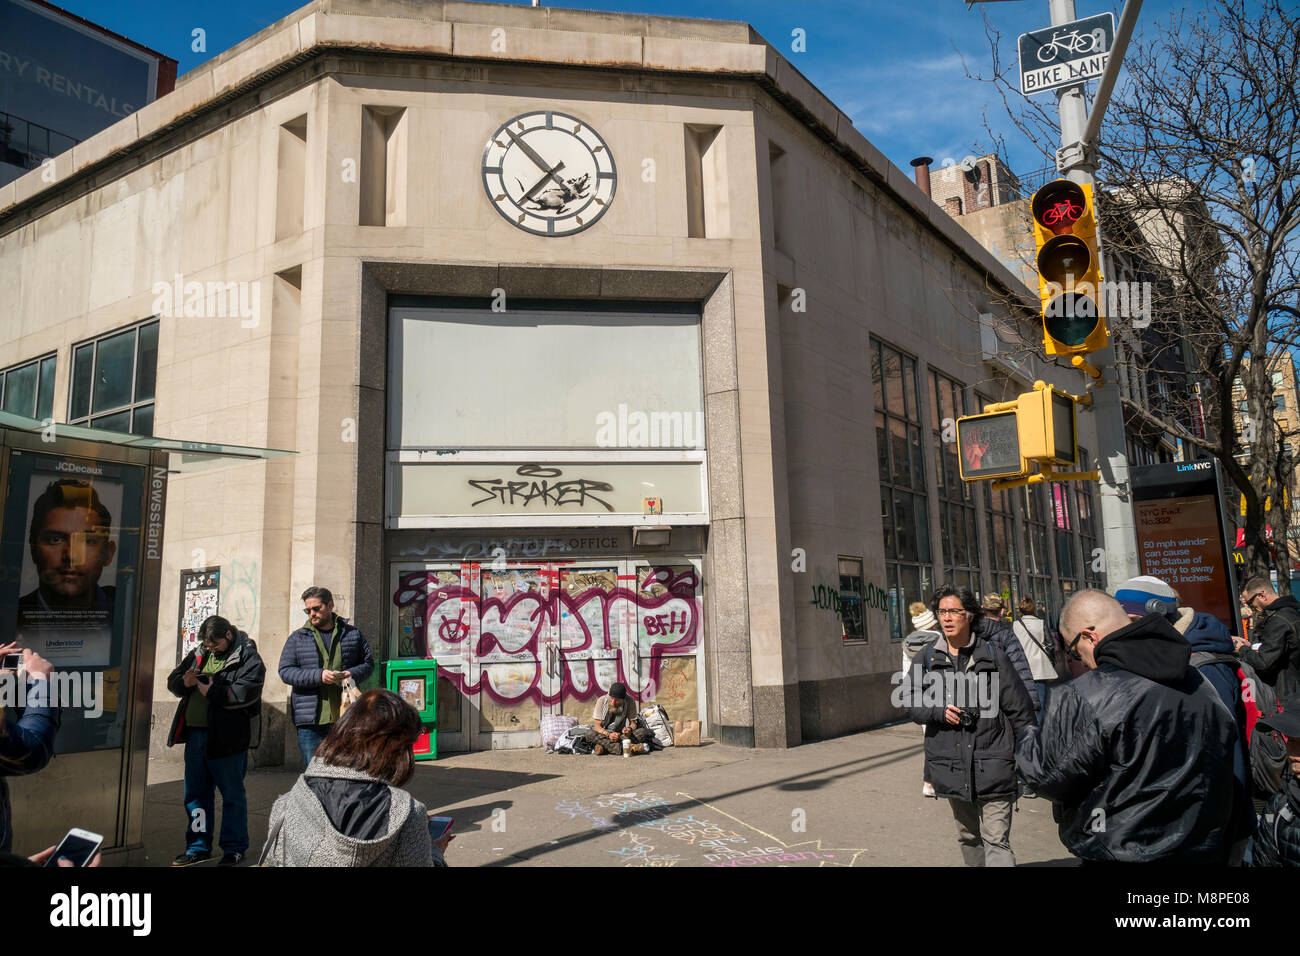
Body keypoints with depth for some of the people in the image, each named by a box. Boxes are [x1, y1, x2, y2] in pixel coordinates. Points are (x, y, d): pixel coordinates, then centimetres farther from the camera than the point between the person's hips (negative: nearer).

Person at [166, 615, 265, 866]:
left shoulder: (248, 658, -9)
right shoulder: (199, 654, 14)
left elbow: (245, 692, -21)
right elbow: (172, 680, 16)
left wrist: (211, 692, -16)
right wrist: (185, 682, -7)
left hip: (227, 737, -7)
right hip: (195, 733, 7)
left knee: (232, 794, 3)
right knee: (195, 792, 15)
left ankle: (235, 849, 16)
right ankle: (198, 846, 29)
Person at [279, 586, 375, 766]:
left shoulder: (352, 634, 11)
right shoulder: (297, 638, 9)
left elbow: (369, 662, 13)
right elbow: (285, 671, 0)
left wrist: (353, 674, -10)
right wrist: (319, 676, -15)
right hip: (310, 720, -1)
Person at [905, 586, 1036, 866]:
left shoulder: (992, 654, -1)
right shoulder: (927, 657, 6)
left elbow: (1018, 709, 3)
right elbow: (912, 699, 8)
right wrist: (939, 711, -11)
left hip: (991, 761, -3)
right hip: (951, 763, 3)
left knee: (997, 840, -7)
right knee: (968, 837, 17)